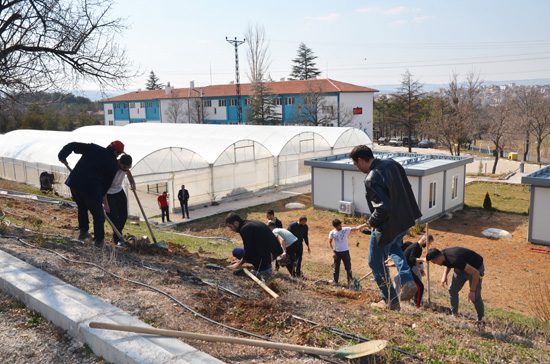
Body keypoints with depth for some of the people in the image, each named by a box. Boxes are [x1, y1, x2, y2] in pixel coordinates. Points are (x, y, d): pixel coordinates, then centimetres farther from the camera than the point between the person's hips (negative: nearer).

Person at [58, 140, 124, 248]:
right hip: (92, 188, -4)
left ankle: (83, 232, 37)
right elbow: (108, 182, 4)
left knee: (82, 207, 29)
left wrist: (62, 156, 21)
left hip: (74, 182, 5)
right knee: (98, 214, 13)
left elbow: (72, 145, 7)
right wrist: (101, 196, 14)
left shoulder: (93, 148, 9)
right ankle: (99, 240, 18)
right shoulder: (114, 164, 2)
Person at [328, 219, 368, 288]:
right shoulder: (332, 233, -5)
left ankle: (350, 282, 10)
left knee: (348, 267, 1)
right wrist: (333, 252, -5)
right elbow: (330, 242, 3)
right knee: (336, 268, 10)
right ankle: (335, 281, 22)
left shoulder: (346, 230, -8)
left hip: (345, 252, -1)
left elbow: (356, 228, -13)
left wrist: (365, 225, -25)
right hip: (337, 252, 1)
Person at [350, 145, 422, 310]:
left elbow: (382, 208, -31)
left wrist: (371, 221, -12)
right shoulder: (392, 163, -1)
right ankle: (407, 281, 19)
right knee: (394, 247, 37)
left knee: (376, 263, 14)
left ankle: (391, 301, 25)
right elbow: (406, 190, 10)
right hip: (405, 221, 9)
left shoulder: (371, 179, -27)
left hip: (386, 226, -8)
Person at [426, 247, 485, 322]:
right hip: (461, 268, 8)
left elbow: (475, 273, -37)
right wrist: (445, 275, -6)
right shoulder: (443, 254, -15)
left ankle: (480, 319, 11)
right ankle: (454, 314, 19)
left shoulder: (454, 260, -40)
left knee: (474, 296, -9)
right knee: (452, 290, 4)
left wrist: (472, 291, -32)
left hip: (475, 268, -8)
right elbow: (448, 264, 10)